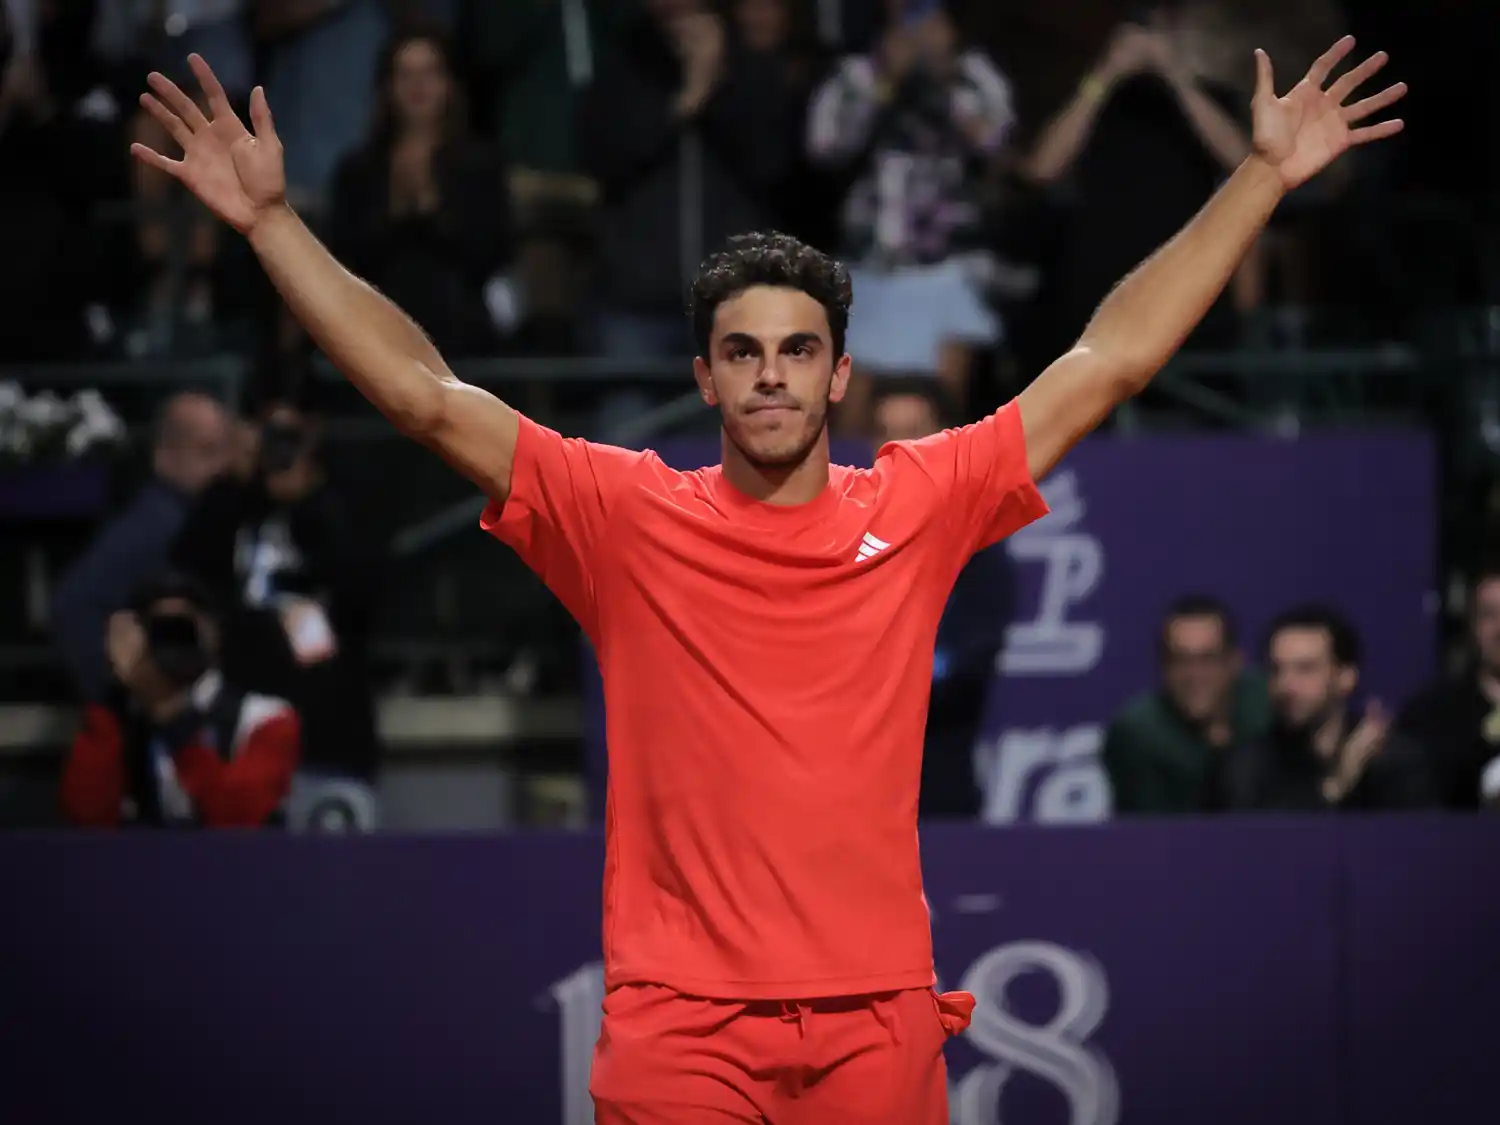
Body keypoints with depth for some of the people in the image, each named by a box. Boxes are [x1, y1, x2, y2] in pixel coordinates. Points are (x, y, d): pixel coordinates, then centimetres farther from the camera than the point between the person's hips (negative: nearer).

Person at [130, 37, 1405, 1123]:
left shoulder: (919, 506, 6)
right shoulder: (626, 517, 3)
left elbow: (1112, 358, 10)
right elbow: (423, 393, 1)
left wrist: (1264, 177, 10)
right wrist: (272, 219, -3)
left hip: (878, 1017, 1)